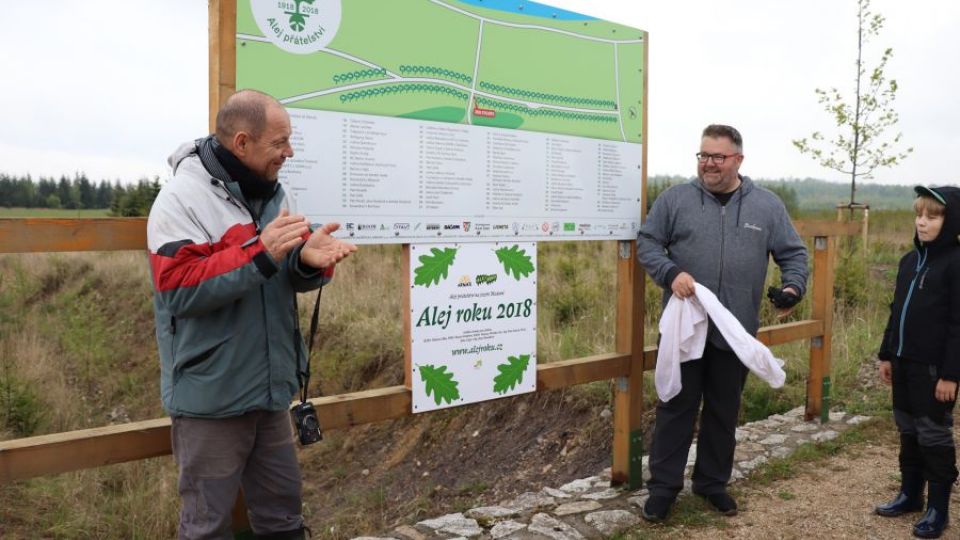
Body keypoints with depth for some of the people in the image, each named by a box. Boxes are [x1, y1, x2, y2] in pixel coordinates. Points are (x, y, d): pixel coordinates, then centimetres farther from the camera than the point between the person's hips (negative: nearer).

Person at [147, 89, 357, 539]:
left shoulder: (268, 192, 8)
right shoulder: (182, 198, -15)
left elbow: (285, 277, 7)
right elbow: (178, 288, -24)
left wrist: (308, 259, -16)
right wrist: (259, 254, -30)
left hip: (268, 389, 7)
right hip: (211, 396, -7)